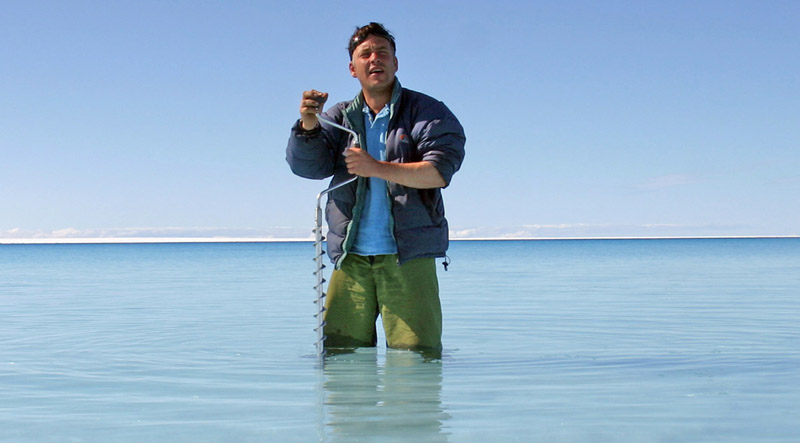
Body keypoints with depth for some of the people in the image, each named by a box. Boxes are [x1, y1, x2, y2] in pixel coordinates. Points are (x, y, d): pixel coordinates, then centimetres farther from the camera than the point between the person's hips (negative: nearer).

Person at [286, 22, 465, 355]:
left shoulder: (426, 112, 5)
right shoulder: (340, 117, 16)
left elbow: (440, 171, -9)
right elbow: (305, 164, 3)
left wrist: (378, 168, -17)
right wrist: (308, 125, -17)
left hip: (408, 256, -3)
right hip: (351, 257, 3)